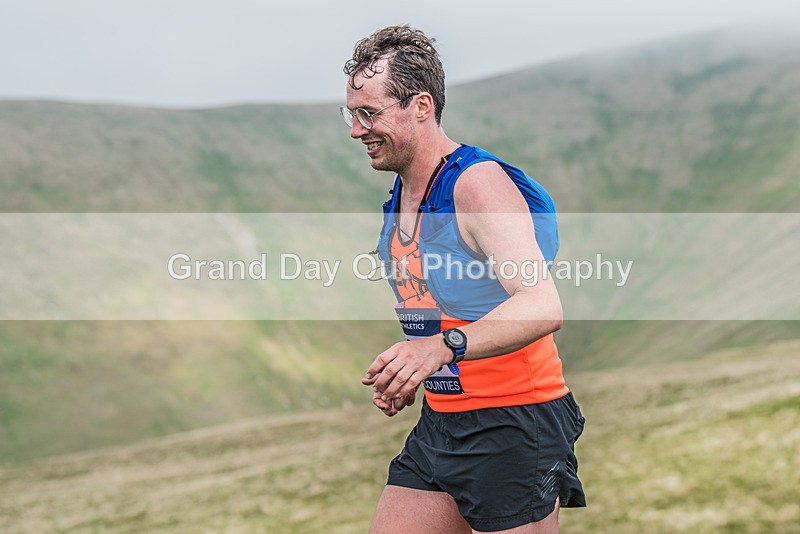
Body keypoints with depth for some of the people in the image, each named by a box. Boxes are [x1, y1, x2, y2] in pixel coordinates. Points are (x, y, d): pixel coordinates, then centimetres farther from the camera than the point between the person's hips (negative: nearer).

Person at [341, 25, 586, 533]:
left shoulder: (478, 182, -17)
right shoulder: (400, 196, 10)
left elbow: (543, 307, -31)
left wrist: (442, 347, -44)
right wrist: (401, 376, 9)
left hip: (515, 425, -8)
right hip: (438, 424, 8)